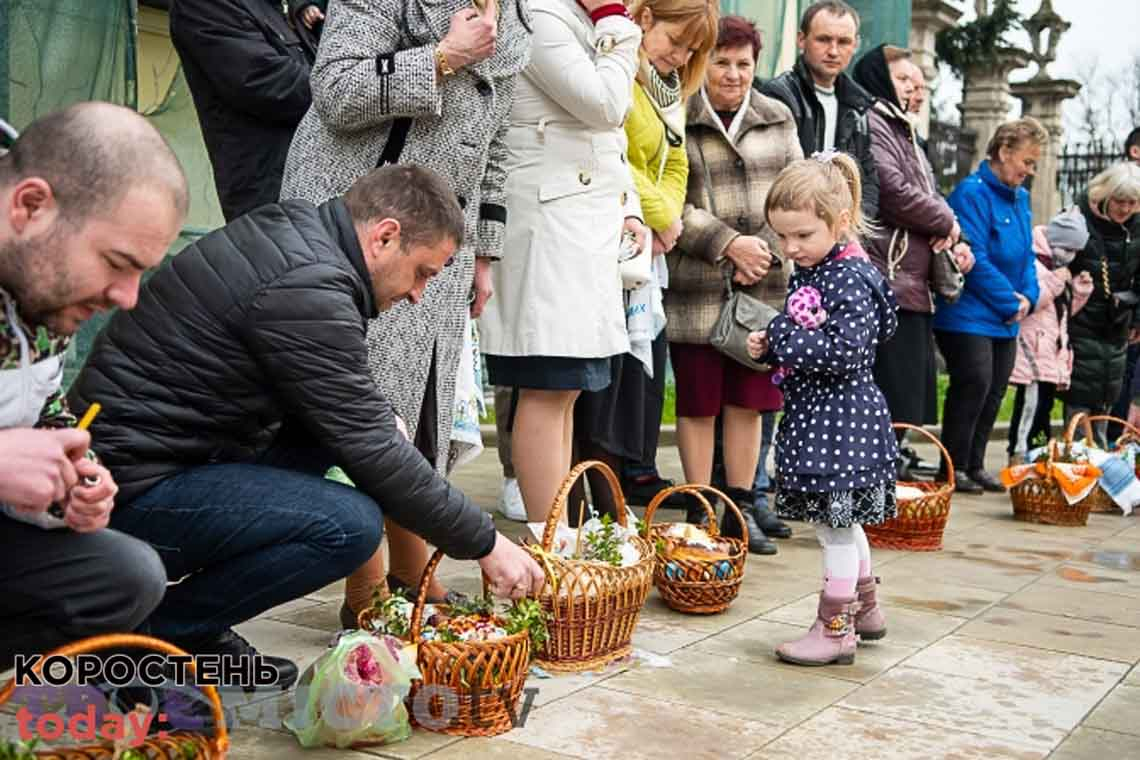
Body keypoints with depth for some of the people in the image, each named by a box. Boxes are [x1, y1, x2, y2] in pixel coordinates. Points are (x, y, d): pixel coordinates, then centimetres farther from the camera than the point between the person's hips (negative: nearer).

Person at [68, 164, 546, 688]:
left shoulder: (291, 228, 9)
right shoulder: (305, 287, -21)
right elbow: (372, 453, -18)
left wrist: (378, 419, 4)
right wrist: (485, 544, -9)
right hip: (131, 488, -10)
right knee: (350, 525, -22)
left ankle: (198, 630, 12)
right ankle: (153, 633, -4)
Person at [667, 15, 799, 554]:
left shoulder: (778, 119, 12)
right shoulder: (677, 120, -3)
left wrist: (763, 249, -5)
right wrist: (727, 242, -14)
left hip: (763, 288, 4)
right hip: (696, 288, -4)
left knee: (749, 400, 8)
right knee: (698, 402, 3)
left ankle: (741, 507, 20)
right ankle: (700, 513, 13)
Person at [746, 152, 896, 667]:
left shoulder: (852, 280, -18)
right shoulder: (808, 273, 11)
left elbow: (843, 353, -27)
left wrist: (782, 337, -20)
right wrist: (770, 345, 2)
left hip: (840, 417, -10)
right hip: (814, 414, 10)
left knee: (835, 526, -1)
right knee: (842, 523, 21)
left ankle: (835, 628, 9)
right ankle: (865, 608, 36)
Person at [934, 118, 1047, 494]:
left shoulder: (1020, 198, 13)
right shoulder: (971, 192, -14)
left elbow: (1027, 255, 15)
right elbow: (975, 259, -19)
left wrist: (1028, 297, -3)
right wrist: (1010, 302, -13)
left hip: (1004, 321, 9)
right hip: (968, 317, -9)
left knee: (994, 391, 10)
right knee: (974, 384, -11)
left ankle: (974, 465, 21)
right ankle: (954, 468, 1)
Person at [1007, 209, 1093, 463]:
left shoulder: (1059, 268, 22)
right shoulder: (1032, 263, -8)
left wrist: (1080, 291, 12)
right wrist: (1056, 281, -17)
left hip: (1052, 350, 9)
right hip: (1032, 347, -9)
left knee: (1045, 403, 9)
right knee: (1031, 402, -13)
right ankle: (1018, 455, -9)